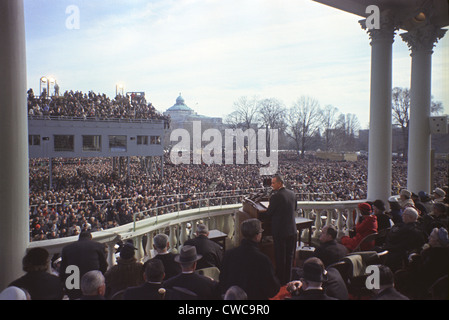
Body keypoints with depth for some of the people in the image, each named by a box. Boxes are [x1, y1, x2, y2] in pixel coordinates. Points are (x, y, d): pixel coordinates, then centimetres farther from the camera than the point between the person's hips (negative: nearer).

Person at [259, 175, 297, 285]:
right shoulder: (292, 194, 3)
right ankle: (288, 280, 29)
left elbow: (268, 214, -13)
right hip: (292, 231, 7)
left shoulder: (275, 196, -19)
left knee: (280, 257, 6)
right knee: (289, 256, 17)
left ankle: (281, 281, 16)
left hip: (280, 231, -7)